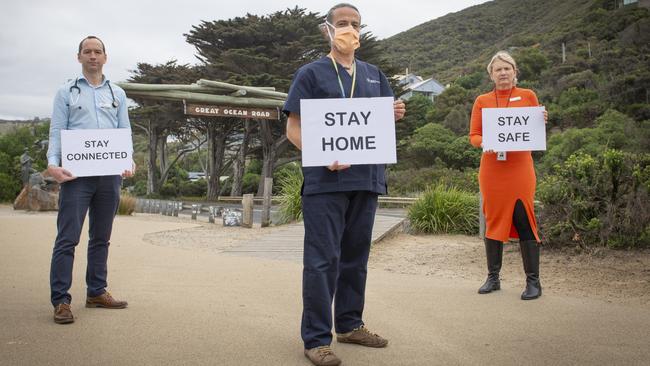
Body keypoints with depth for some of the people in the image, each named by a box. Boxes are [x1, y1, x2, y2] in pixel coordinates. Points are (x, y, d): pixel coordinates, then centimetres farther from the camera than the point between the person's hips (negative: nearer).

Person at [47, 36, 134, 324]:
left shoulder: (117, 94, 16)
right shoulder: (67, 92, 8)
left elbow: (125, 132, 11)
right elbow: (56, 131, 1)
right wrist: (53, 163, -16)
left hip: (110, 173, 4)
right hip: (76, 173, -3)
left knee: (101, 237, 10)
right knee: (67, 238, -7)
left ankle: (96, 292, 20)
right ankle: (60, 300, -5)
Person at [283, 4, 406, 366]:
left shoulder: (374, 74, 16)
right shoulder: (311, 73, 1)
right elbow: (294, 128, -5)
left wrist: (395, 114, -5)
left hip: (366, 178, 6)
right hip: (326, 180, -5)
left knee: (356, 254, 14)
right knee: (323, 259, -5)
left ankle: (350, 324, 27)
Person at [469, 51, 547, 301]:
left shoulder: (528, 96, 7)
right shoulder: (482, 101, 9)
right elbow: (473, 136, 7)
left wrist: (541, 122, -11)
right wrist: (484, 143, -14)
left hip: (520, 167, -2)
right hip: (491, 167, 2)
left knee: (524, 221, -7)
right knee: (493, 220, 5)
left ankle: (533, 281, -1)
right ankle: (493, 278, 15)